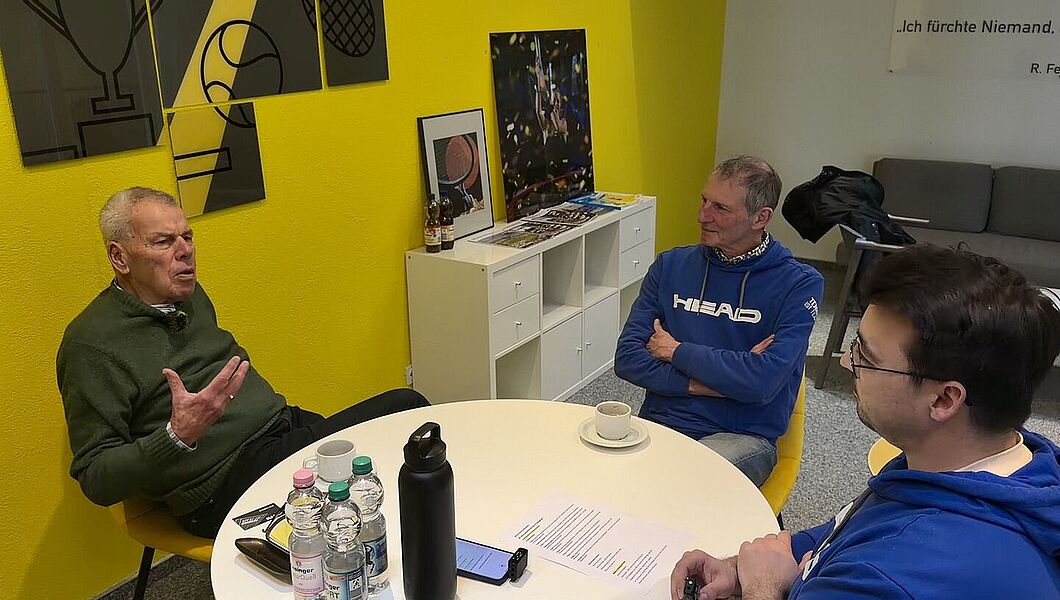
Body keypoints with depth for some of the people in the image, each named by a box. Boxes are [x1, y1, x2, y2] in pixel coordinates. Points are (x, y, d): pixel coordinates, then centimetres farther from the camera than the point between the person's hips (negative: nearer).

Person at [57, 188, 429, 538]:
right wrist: (178, 436, -30)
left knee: (407, 405, -4)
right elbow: (96, 480, -14)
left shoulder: (191, 295, 14)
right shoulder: (90, 344, -11)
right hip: (223, 485, -9)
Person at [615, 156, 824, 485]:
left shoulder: (798, 284, -4)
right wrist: (707, 383, -11)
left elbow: (762, 383, -18)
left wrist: (677, 352, -6)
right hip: (659, 423, 4)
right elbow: (627, 359, 1)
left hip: (743, 436, -3)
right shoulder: (671, 265, 8)